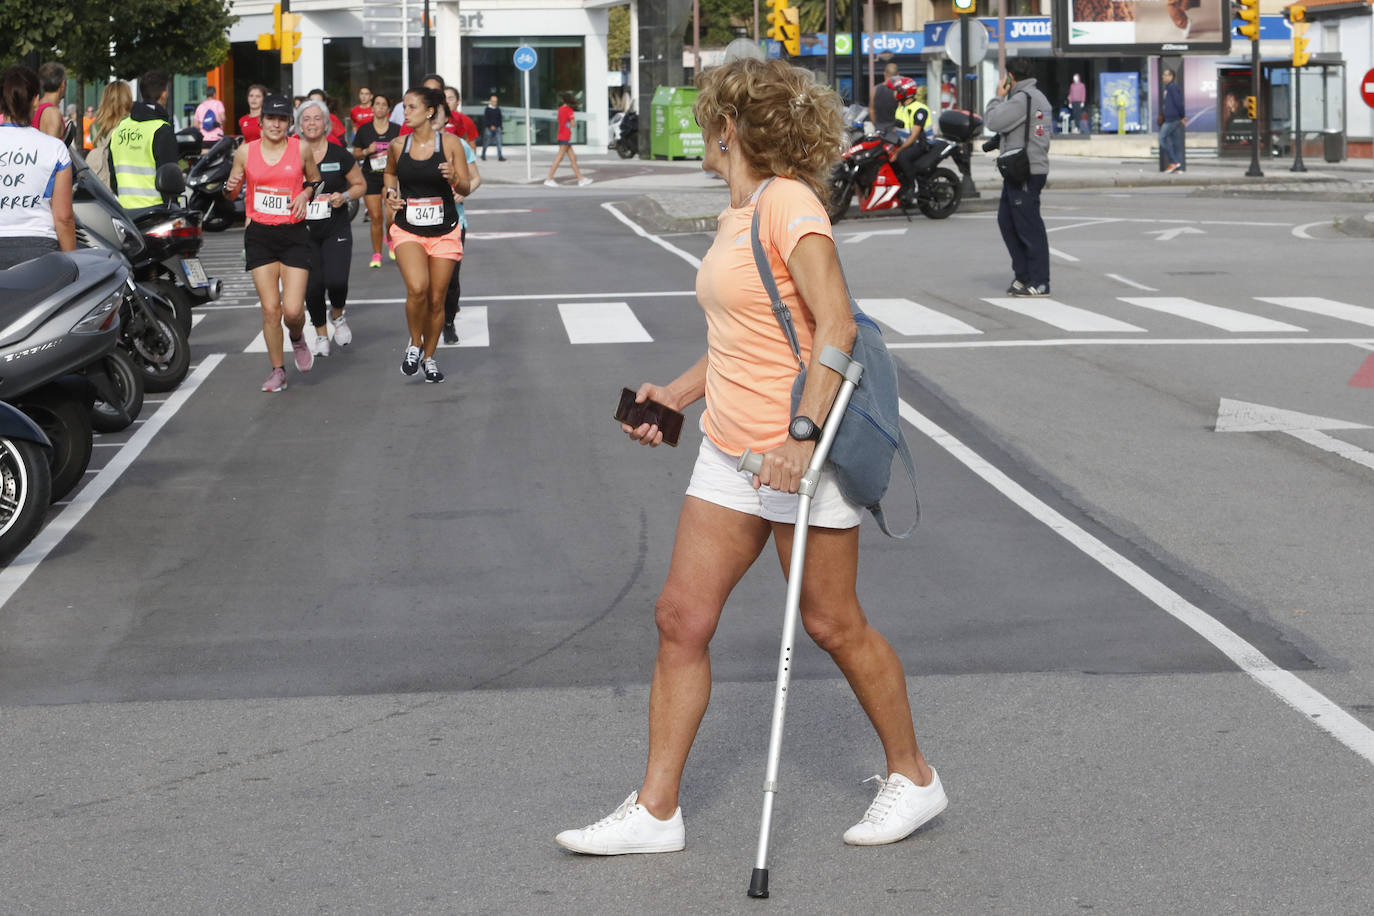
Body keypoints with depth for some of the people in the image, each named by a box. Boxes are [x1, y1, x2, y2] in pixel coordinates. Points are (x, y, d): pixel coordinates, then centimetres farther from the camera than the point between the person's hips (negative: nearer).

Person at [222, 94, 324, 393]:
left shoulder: (301, 149, 1)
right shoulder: (245, 152, 2)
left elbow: (315, 180, 17)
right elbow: (231, 194, 13)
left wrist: (306, 194, -4)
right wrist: (230, 187, -10)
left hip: (294, 234, -1)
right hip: (259, 236, 1)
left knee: (292, 309, -10)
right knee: (270, 309, -4)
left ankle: (297, 338, 26)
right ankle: (278, 370, 12)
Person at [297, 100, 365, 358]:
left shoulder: (339, 155, 0)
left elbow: (360, 185, 10)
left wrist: (344, 196, -9)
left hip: (336, 230, -1)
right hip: (303, 230, 1)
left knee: (336, 281, -16)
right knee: (312, 286, -2)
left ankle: (337, 316, 17)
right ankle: (321, 334, 20)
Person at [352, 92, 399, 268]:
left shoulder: (396, 130, 5)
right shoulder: (364, 130, 6)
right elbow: (355, 154, 10)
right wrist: (367, 151, -9)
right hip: (370, 177, 1)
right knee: (375, 217, -3)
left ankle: (390, 240, 18)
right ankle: (376, 254, 8)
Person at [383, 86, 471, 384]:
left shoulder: (450, 143, -5)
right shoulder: (398, 146, 2)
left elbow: (466, 189, 0)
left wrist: (454, 178, -22)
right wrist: (391, 193, 3)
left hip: (444, 232, 0)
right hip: (408, 230, 0)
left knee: (436, 300, 5)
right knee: (417, 288, -23)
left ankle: (429, 357, 26)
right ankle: (415, 345, 2)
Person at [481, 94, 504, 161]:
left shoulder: (498, 109, 11)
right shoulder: (487, 109, -3)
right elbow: (485, 119, -9)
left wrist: (501, 128, 17)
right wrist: (490, 126, -21)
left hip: (497, 128, 4)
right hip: (488, 128, -3)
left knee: (499, 142, -8)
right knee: (486, 143, 5)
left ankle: (500, 157, -12)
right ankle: (483, 155, 24)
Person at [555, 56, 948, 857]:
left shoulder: (789, 204, -15)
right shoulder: (739, 214, 13)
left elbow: (836, 325, -23)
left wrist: (803, 433, -29)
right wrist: (675, 395, 16)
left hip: (802, 454, -9)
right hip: (730, 451, 9)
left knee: (833, 623, 3)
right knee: (682, 617, 4)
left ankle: (914, 778, 22)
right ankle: (656, 810, 10)